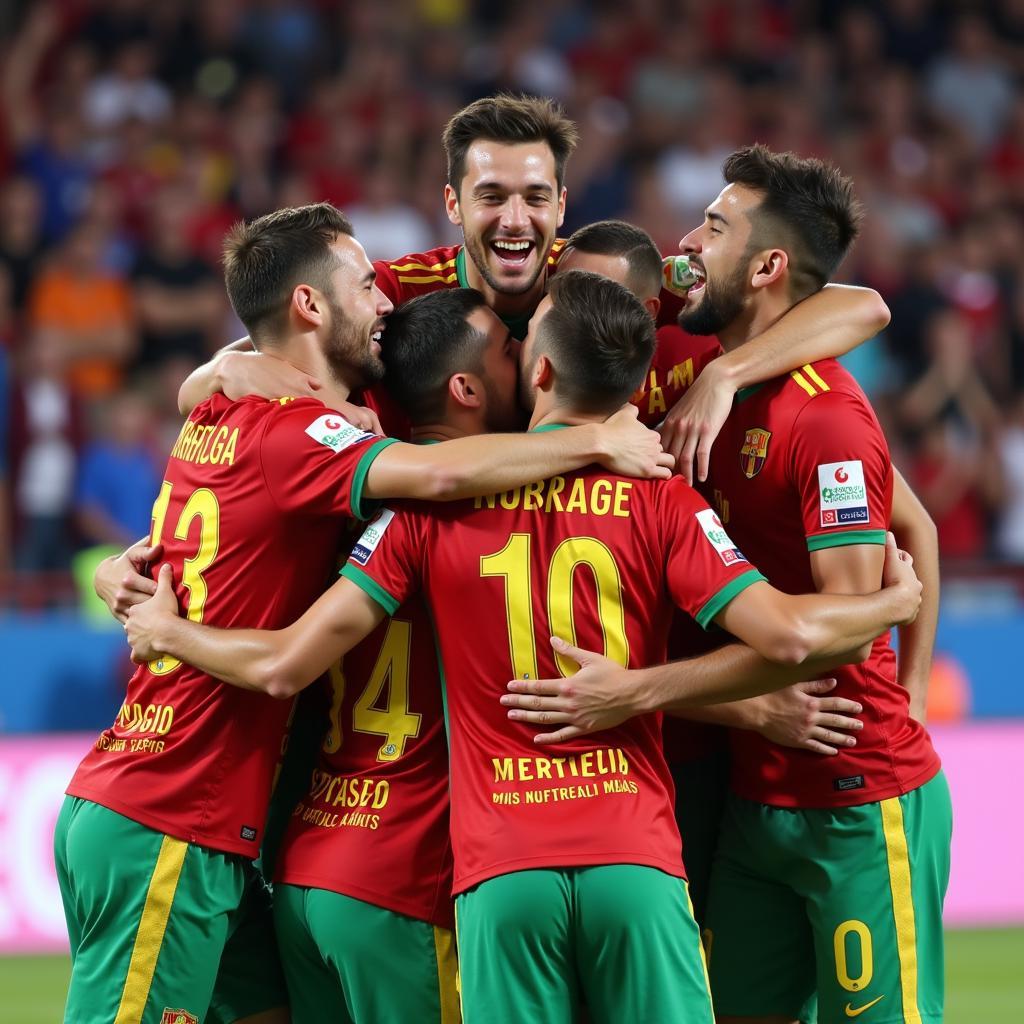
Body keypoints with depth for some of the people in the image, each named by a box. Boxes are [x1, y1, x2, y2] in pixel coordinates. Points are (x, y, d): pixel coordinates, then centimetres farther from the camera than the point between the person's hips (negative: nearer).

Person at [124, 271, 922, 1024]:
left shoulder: (437, 504, 4)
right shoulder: (660, 501, 2)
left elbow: (286, 666, 3)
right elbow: (788, 633, -8)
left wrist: (166, 631, 22)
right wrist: (893, 603, 13)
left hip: (500, 869, 0)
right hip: (635, 860, 0)